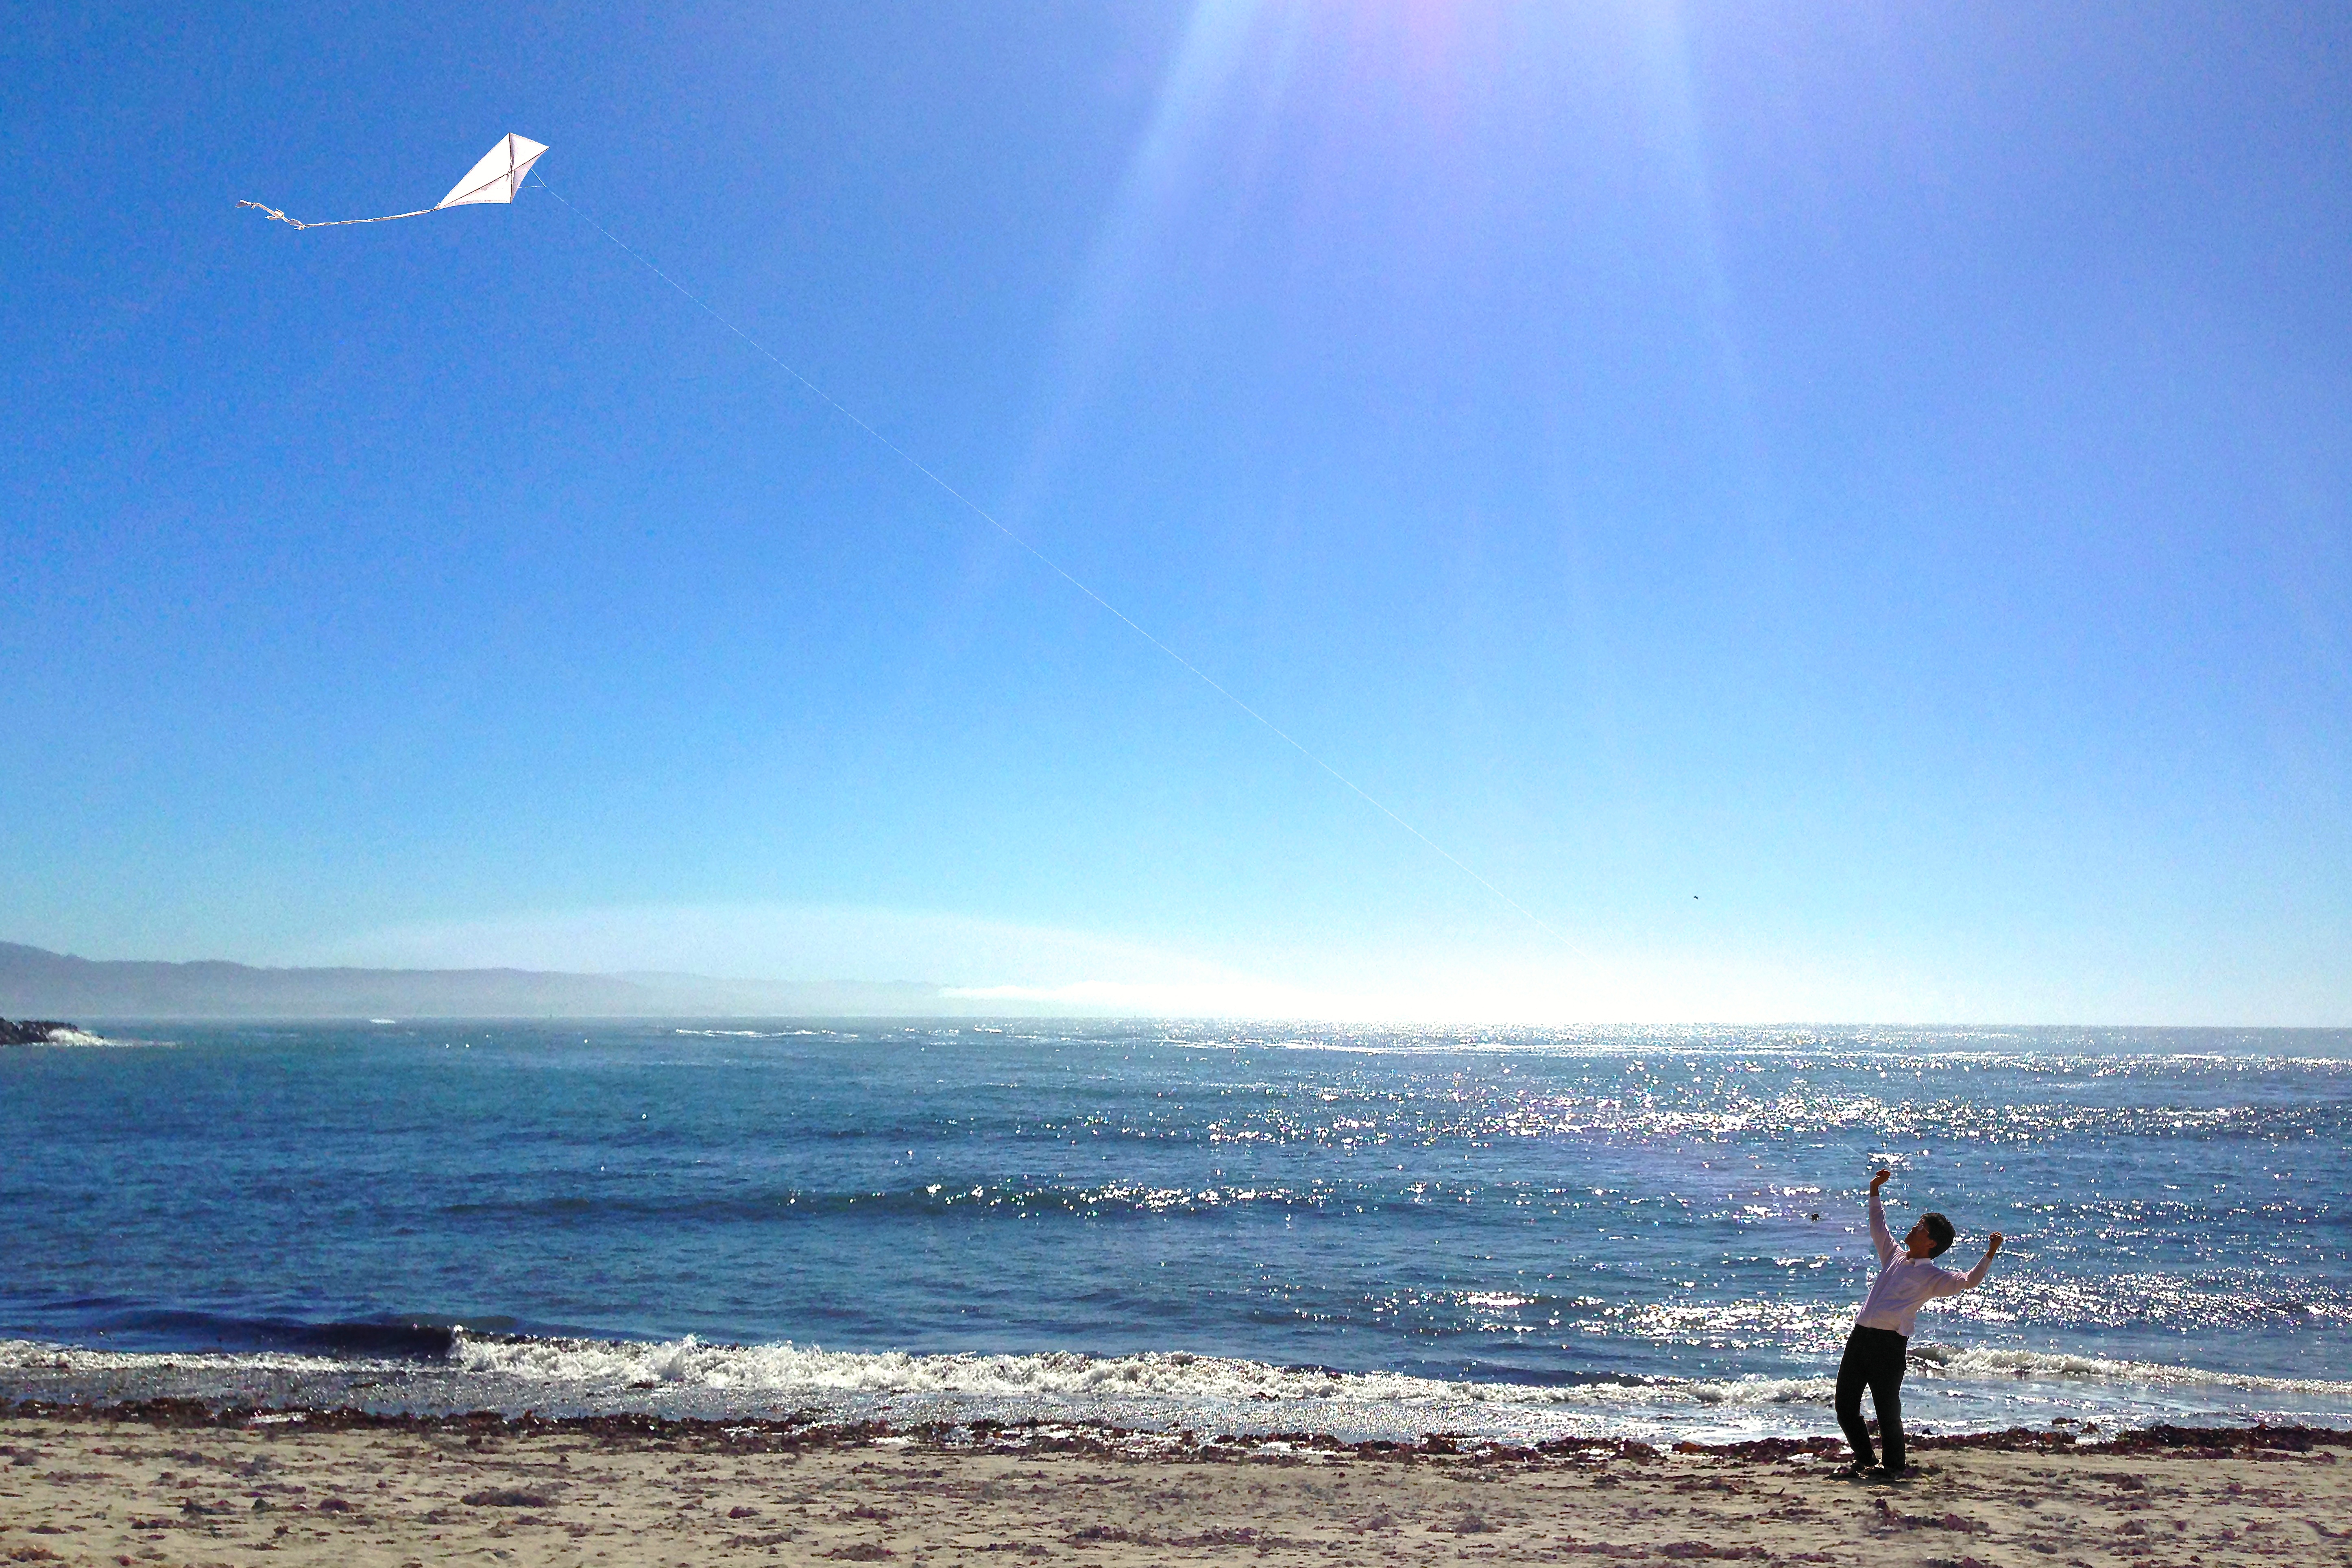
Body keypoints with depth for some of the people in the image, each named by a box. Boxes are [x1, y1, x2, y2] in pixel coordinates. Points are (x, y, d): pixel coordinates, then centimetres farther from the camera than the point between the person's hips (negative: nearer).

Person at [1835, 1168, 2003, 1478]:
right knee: (1845, 1405, 7)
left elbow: (1969, 1281, -10)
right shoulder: (1895, 1257, 20)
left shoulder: (1933, 1277, 2)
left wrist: (1989, 1254, -19)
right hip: (1860, 1335, 6)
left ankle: (1894, 1465, 17)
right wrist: (1874, 1191, 33)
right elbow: (1878, 1228, 33)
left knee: (1887, 1410, -2)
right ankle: (1864, 1459, 25)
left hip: (1889, 1342, -6)